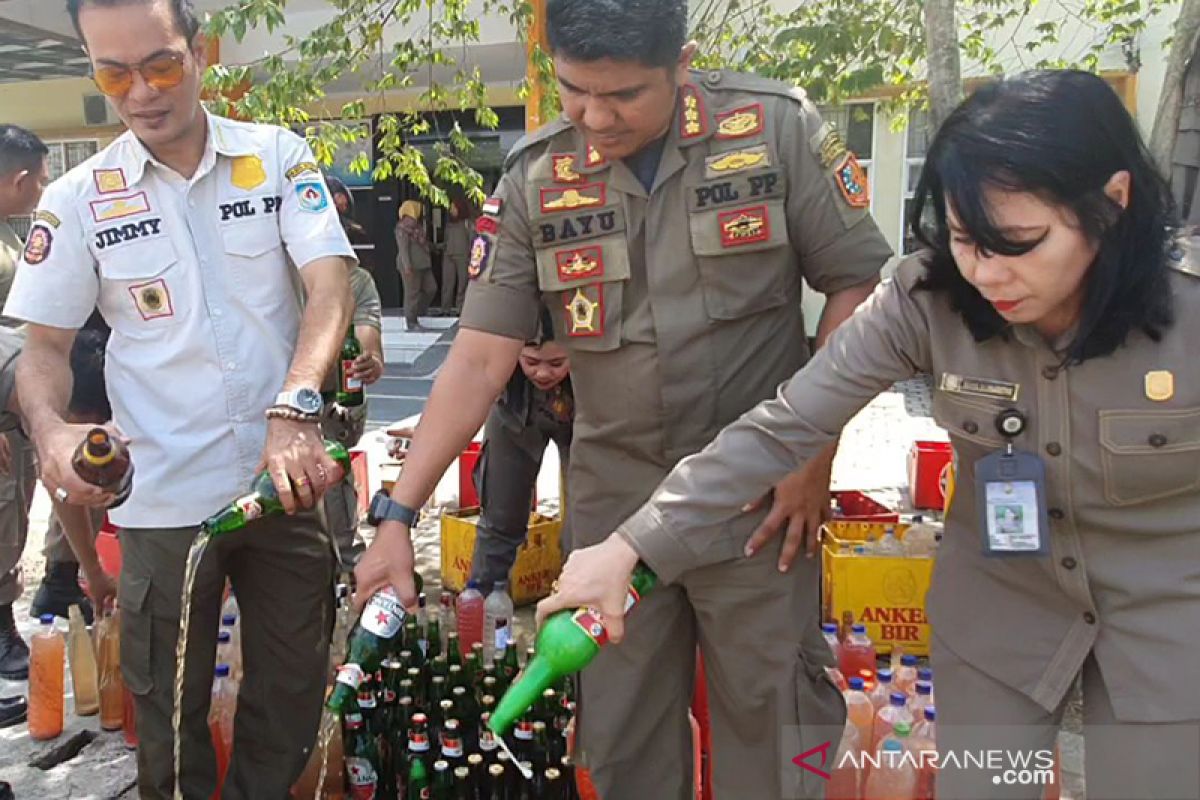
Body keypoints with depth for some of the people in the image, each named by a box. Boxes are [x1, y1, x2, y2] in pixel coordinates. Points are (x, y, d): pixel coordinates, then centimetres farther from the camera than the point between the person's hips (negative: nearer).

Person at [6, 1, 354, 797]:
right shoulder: (77, 200, 0)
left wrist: (294, 410, -27)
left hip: (283, 478, 0)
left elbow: (331, 286, -11)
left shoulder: (279, 156, -2)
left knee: (293, 687, 14)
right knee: (169, 704, 15)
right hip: (164, 497, 0)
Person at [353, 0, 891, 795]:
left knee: (772, 718, 10)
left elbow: (859, 284, -4)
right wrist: (399, 512, -10)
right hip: (612, 501, 3)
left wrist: (814, 451, -9)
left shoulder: (777, 128, -8)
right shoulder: (533, 179, -2)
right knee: (619, 734, 15)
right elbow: (480, 357, -4)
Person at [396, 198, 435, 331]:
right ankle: (411, 322, 2)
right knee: (412, 293, -5)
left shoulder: (417, 226, 17)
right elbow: (403, 248, -17)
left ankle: (415, 314, 20)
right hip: (411, 266, -10)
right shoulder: (403, 228, -11)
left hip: (423, 264, 10)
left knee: (431, 288, 9)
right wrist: (407, 266, -23)